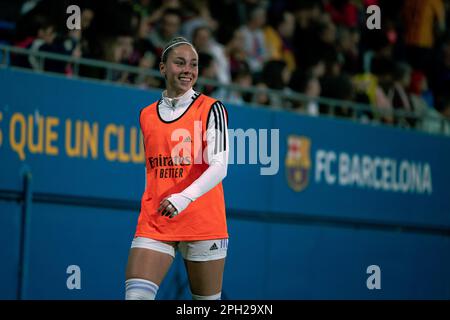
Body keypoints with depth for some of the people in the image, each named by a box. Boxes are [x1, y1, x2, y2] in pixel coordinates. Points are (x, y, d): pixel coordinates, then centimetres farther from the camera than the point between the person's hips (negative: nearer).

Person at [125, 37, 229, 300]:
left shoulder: (211, 109, -2)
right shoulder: (146, 115, 12)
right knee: (136, 296, -14)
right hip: (153, 224, 3)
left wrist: (184, 198, -28)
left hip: (203, 224, -3)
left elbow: (219, 167, -14)